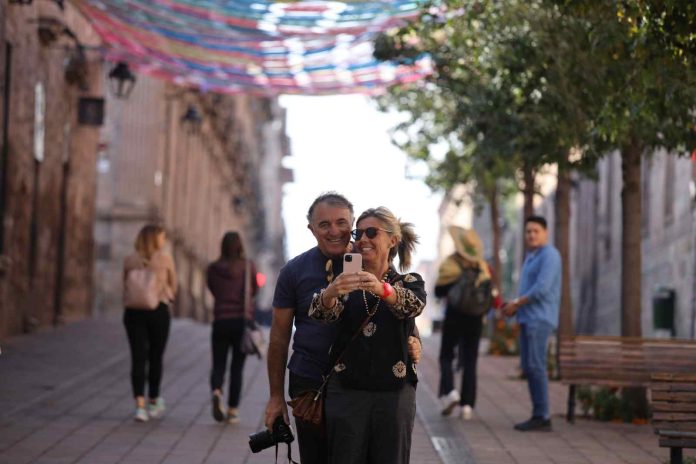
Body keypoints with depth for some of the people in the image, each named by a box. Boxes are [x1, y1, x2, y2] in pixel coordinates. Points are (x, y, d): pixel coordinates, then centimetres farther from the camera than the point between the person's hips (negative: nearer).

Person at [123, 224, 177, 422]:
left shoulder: (129, 260, 3)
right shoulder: (165, 259, -2)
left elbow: (125, 287, 12)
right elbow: (173, 287, 10)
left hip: (134, 311, 2)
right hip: (159, 311, -1)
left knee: (138, 358, -1)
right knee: (155, 357, 11)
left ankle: (140, 404, -13)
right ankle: (153, 401, 23)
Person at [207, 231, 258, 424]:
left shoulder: (213, 269, 1)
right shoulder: (249, 266, -2)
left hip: (221, 321, 0)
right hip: (244, 321, 0)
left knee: (218, 365, 9)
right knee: (237, 368, 8)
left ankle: (216, 392, -21)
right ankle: (232, 410, 5)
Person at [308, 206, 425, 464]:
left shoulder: (410, 282, 5)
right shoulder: (346, 282, 7)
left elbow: (414, 305, -19)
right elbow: (321, 311, -13)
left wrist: (382, 289, -41)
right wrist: (331, 292, -37)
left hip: (395, 394, 0)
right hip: (346, 392, 1)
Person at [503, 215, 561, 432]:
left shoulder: (549, 255, -10)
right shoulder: (531, 257, 21)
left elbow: (542, 289, -20)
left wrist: (517, 303, -11)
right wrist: (513, 305, 10)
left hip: (539, 319, -10)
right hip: (528, 319, 10)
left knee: (535, 366, -11)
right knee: (528, 367, 8)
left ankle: (542, 417, -10)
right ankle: (539, 416, 10)